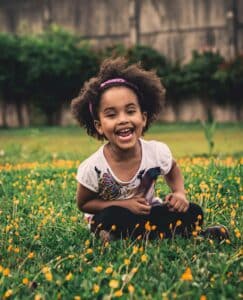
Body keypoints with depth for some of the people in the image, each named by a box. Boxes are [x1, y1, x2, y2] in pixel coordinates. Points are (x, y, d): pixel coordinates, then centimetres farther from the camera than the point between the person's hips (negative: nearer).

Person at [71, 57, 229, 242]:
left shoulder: (157, 152, -19)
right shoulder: (92, 169, -26)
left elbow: (173, 169, 6)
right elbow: (83, 204, -11)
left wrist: (180, 194, -13)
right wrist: (123, 204, -24)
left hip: (147, 212, 3)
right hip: (110, 219, -3)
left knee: (193, 213, -16)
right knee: (112, 219, -37)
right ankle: (174, 234, -21)